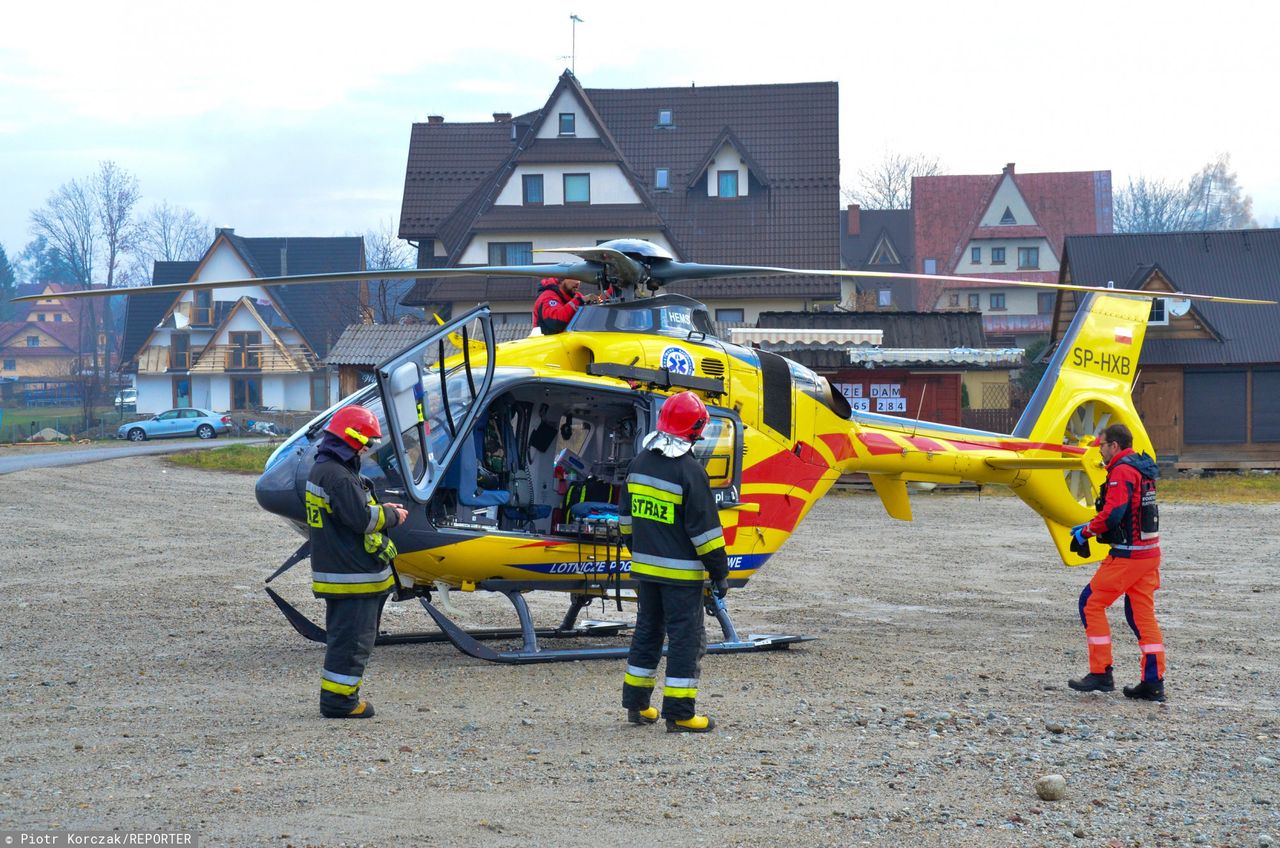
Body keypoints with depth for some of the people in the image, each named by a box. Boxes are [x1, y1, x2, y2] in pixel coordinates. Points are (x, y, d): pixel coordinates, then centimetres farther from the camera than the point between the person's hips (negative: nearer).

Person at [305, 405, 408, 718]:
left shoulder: (323, 469, 14)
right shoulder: (338, 475, -20)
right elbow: (362, 518, -23)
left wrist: (380, 509, 10)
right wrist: (391, 515, -7)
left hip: (336, 571, 11)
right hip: (352, 574, -11)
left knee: (344, 635, 17)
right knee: (352, 638, -4)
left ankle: (338, 698, 23)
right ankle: (338, 700, -1)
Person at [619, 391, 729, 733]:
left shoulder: (638, 464, 6)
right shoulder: (690, 471, -16)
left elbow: (626, 517, 16)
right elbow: (705, 527, -15)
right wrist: (719, 571, -9)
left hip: (644, 567, 7)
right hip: (681, 573, -7)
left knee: (647, 631, 18)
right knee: (685, 638, -1)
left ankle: (636, 704, 23)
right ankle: (679, 714, -2)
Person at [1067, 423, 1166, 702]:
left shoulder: (1121, 472, -14)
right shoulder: (1140, 469, 17)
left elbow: (1113, 514, -23)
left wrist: (1086, 531, -8)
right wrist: (1093, 526, 18)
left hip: (1127, 554, -9)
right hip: (1149, 552, 9)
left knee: (1091, 603, -1)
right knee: (1142, 614, 10)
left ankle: (1101, 673, -2)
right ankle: (1153, 682, 7)